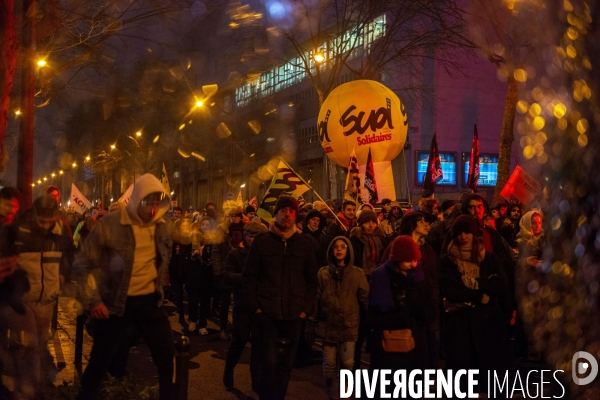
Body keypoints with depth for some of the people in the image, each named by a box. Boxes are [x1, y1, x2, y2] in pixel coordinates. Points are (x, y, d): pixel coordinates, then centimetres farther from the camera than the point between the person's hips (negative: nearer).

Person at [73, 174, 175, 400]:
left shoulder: (161, 226, 0)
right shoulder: (109, 225, -13)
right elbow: (83, 264, -6)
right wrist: (92, 300, -11)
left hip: (150, 300, 4)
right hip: (115, 303, -3)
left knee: (168, 358, 5)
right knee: (100, 361, 6)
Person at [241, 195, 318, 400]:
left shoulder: (305, 243, 6)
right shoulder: (262, 241, 1)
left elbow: (312, 280, 10)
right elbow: (248, 276, 3)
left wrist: (306, 308, 3)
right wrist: (255, 305, -4)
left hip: (293, 315, 2)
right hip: (267, 314, -2)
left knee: (285, 364, 11)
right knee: (269, 363, -6)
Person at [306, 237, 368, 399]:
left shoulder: (357, 274, 2)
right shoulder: (323, 273, 3)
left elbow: (365, 299, 2)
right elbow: (316, 299, 4)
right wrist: (311, 325, 3)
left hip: (348, 325, -1)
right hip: (328, 325, 1)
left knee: (347, 363, -2)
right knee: (329, 363, 7)